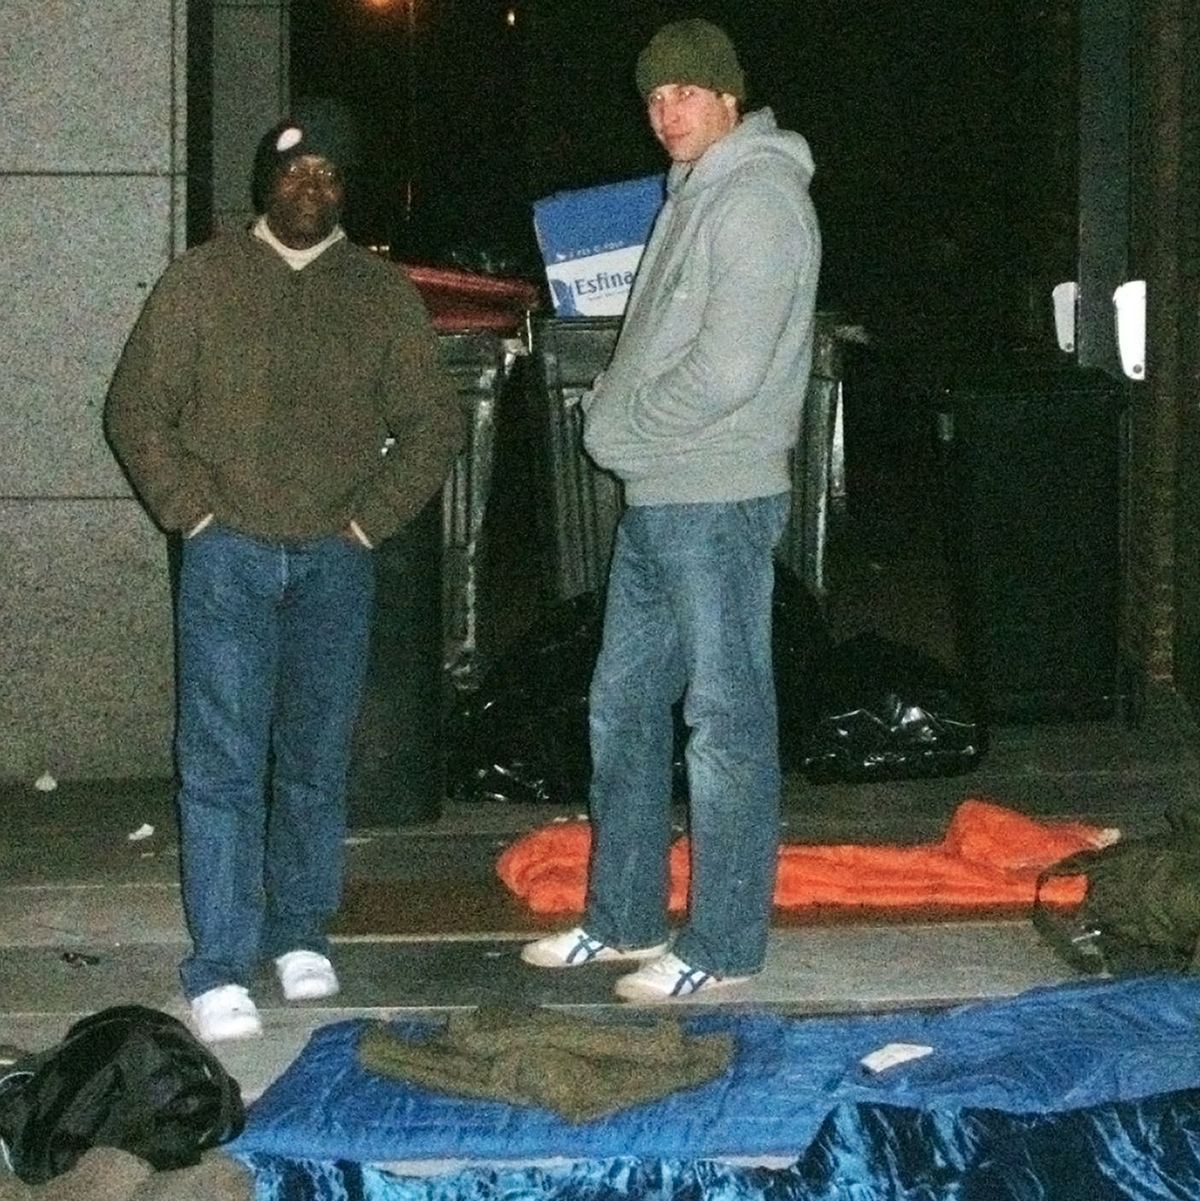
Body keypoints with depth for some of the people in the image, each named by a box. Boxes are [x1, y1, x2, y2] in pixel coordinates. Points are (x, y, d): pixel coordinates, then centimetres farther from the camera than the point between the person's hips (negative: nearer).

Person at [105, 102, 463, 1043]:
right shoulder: (202, 280, 4)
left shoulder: (383, 294, 8)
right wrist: (189, 511, -3)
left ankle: (300, 935, 24)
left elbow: (435, 423, 9)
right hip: (228, 557, -2)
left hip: (335, 561, 2)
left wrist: (372, 518, 1)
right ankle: (220, 968, -4)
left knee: (318, 760, 9)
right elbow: (137, 408, 5)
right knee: (222, 763, -6)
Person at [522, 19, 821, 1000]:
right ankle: (625, 918, 26)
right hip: (655, 502, 10)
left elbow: (728, 372, -21)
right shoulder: (695, 196, 18)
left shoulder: (758, 196, -13)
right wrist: (614, 414, 7)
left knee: (727, 722, -3)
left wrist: (619, 429, -9)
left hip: (718, 502, -10)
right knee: (625, 709, 15)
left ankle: (723, 945, 4)